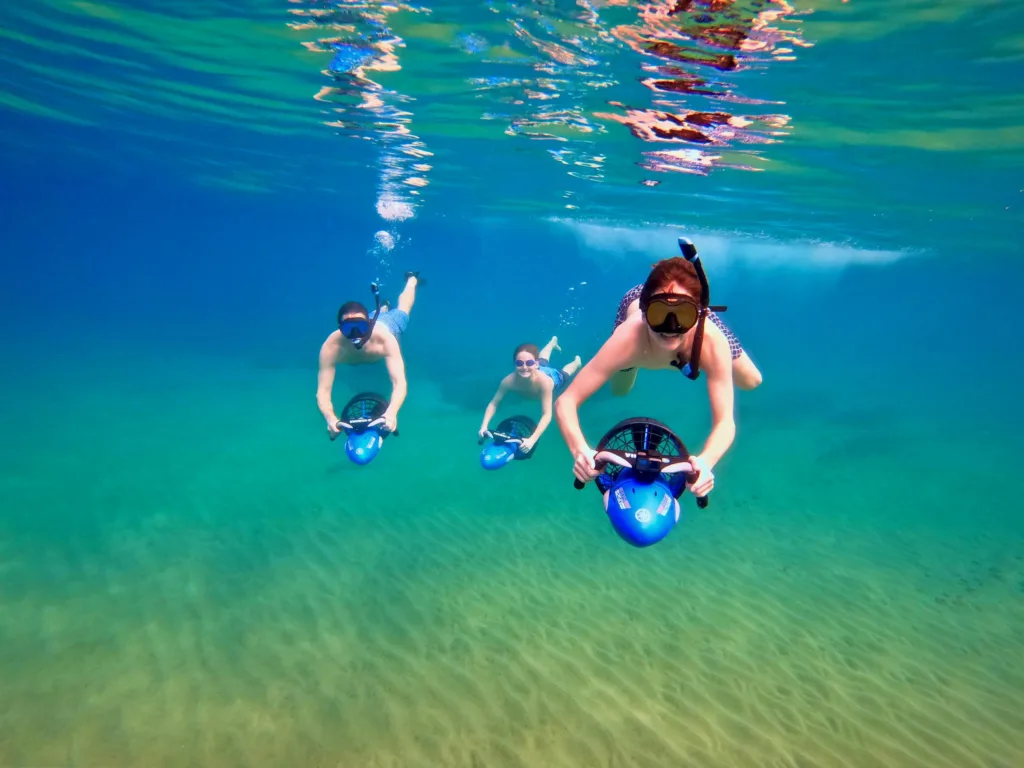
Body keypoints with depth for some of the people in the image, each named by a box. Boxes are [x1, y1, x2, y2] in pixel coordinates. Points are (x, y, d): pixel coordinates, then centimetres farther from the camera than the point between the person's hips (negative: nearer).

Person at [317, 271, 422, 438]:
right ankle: (383, 308, 70)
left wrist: (392, 413, -78)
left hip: (387, 324, -1)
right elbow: (323, 391, -49)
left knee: (400, 311, 35)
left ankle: (412, 279, 61)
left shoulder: (385, 339, -53)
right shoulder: (331, 347, -50)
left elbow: (399, 383, -59)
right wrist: (330, 418, -71)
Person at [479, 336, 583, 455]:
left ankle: (577, 362, 69)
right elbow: (493, 403, -34)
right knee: (544, 362, 38)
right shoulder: (509, 381, -46)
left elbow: (547, 415, -54)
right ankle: (553, 342, 70)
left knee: (565, 373, 35)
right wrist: (484, 426, -49)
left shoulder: (544, 381, -55)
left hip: (555, 377, -3)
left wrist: (532, 439, -66)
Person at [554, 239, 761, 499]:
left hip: (694, 309, 0)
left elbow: (725, 422, -43)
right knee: (619, 391, 24)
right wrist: (580, 451, -66)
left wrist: (706, 462, -64)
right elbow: (566, 401, -48)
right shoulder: (627, 339, -50)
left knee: (750, 382, 16)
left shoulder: (713, 342, -47)